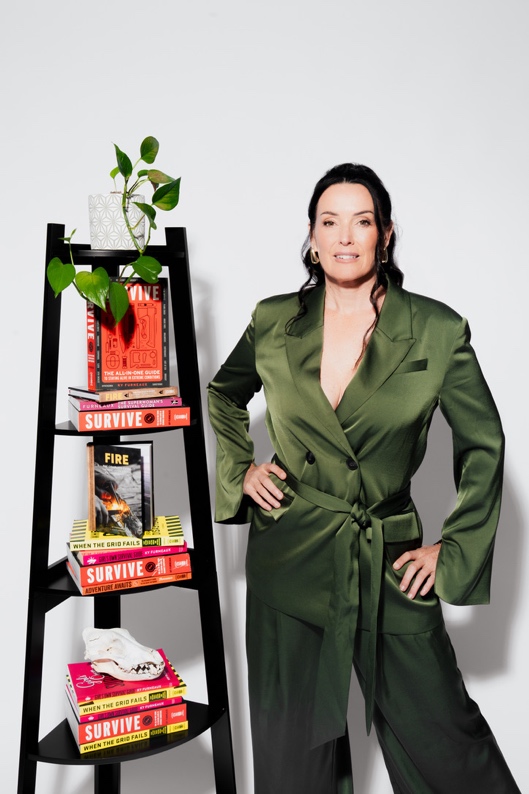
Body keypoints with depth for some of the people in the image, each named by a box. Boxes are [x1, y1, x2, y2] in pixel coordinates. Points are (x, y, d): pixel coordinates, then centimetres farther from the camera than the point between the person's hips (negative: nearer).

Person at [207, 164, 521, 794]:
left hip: (391, 566, -1)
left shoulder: (438, 331, -6)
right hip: (289, 558, 2)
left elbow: (484, 447, 3)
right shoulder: (274, 322, 0)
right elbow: (223, 395, 19)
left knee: (440, 731, 9)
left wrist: (454, 551, 0)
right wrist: (241, 469, 6)